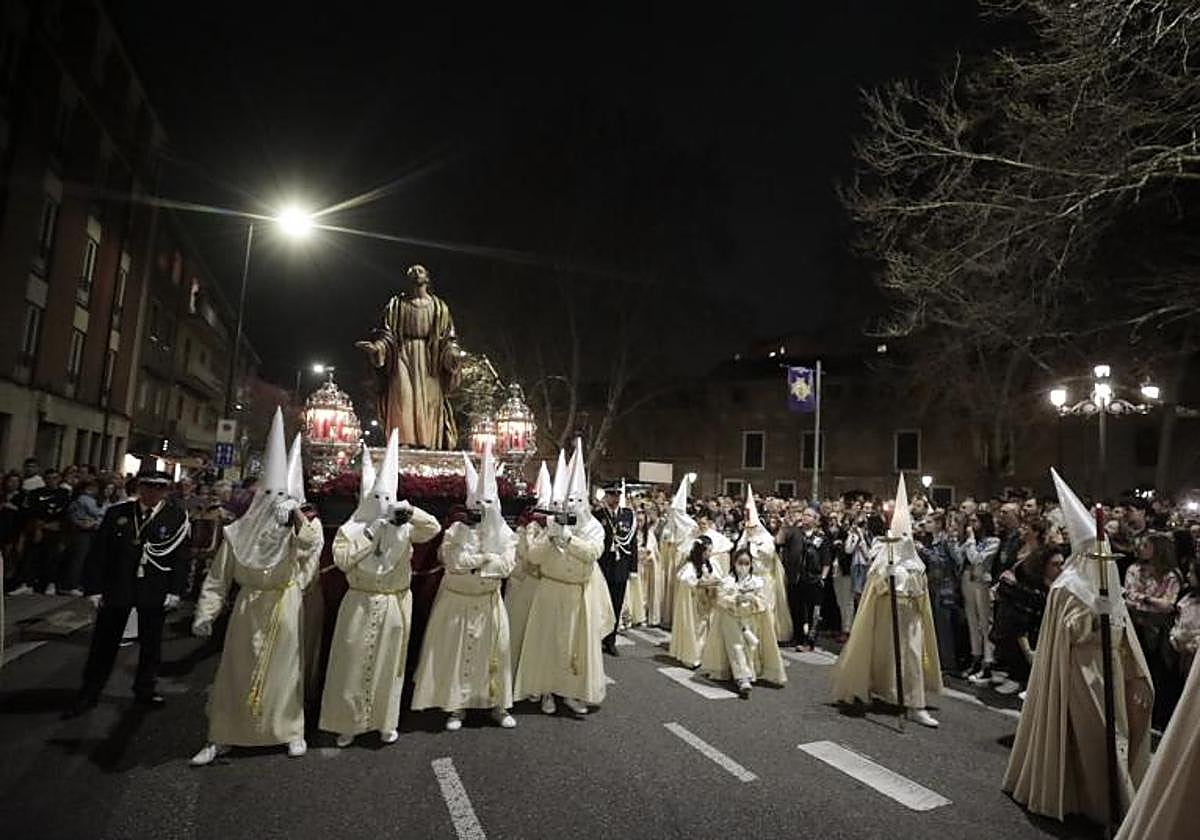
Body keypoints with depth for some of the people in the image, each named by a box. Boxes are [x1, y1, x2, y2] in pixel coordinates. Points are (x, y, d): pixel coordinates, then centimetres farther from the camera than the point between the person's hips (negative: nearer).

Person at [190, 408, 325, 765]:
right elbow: (218, 578, 1)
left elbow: (313, 542, -28)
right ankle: (221, 736, 22)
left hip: (285, 610, -1)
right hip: (249, 609, 1)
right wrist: (205, 613, -3)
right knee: (236, 671, 8)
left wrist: (295, 511, -28)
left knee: (284, 670, 8)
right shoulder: (239, 533, -2)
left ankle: (291, 731, 22)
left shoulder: (296, 533, -4)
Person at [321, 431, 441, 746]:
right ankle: (349, 722, 20)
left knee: (388, 664, 10)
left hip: (394, 606, 2)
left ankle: (386, 722, 23)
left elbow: (434, 528, -9)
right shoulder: (351, 529, -2)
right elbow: (341, 560, -16)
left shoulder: (404, 530, 2)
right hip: (360, 605, -1)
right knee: (353, 663, 4)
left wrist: (410, 513, -23)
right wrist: (369, 535, -18)